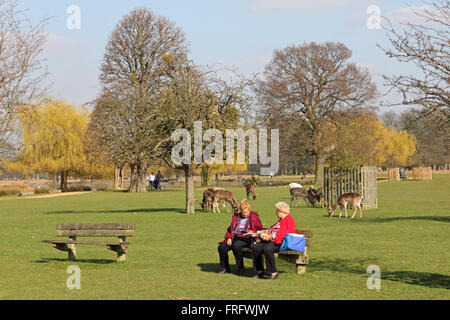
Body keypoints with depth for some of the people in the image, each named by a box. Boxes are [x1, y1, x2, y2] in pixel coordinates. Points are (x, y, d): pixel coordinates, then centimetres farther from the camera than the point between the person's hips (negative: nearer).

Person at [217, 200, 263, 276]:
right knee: (221, 247, -19)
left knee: (236, 246, -36)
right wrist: (229, 237, 3)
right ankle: (225, 267, 0)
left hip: (245, 238, -5)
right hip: (234, 237, 5)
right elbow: (230, 229, 21)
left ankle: (241, 268, -21)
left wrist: (252, 231, -16)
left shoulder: (253, 216, 11)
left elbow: (259, 227, 3)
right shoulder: (236, 216, 23)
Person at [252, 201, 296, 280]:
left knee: (268, 249, -37)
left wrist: (271, 237, -24)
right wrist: (261, 232, 22)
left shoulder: (289, 220, -5)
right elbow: (272, 230, 32)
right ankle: (260, 271, -7)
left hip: (280, 242, -10)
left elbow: (283, 233, -18)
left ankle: (273, 272, -24)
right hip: (272, 240, 10)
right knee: (255, 247, -11)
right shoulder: (280, 220, 30)